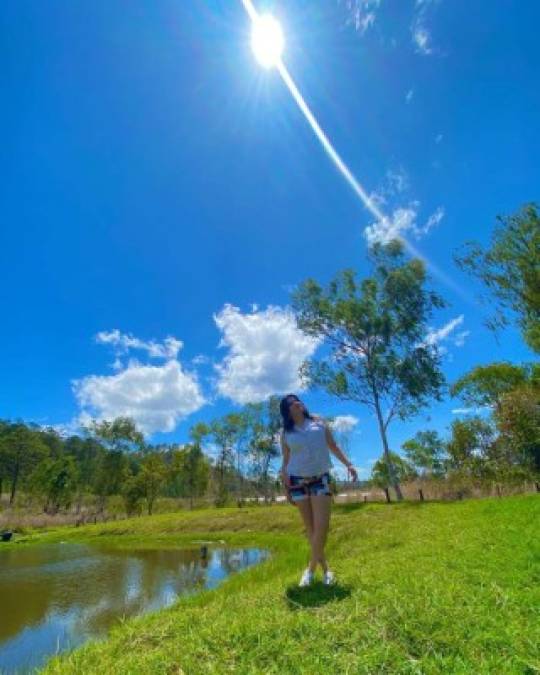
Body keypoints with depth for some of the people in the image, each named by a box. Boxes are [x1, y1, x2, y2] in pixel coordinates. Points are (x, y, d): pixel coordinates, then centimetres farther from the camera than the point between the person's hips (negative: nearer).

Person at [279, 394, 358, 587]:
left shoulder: (318, 422, 4)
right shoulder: (286, 433, 2)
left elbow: (333, 446, 9)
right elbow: (285, 462, 6)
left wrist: (348, 464, 2)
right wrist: (285, 487, 2)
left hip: (320, 479, 0)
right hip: (297, 481, 0)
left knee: (322, 526, -9)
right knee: (310, 527, 5)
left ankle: (311, 568, 8)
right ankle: (324, 567, 22)